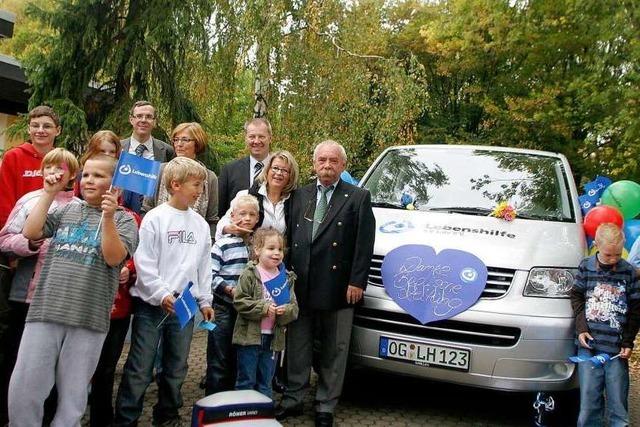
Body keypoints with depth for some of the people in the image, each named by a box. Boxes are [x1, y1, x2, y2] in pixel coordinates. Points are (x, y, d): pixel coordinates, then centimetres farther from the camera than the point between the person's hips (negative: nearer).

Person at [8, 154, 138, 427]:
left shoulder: (123, 219, 6)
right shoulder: (67, 211, 16)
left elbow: (114, 257, -9)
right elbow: (30, 232, 4)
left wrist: (108, 218, -19)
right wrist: (49, 194, 5)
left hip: (88, 319, -3)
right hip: (45, 311, 3)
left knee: (72, 396, 5)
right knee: (23, 388, 1)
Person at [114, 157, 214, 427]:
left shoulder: (200, 224, 9)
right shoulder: (155, 218, -6)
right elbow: (144, 263, -10)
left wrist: (204, 300, 11)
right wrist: (162, 294, -16)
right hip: (152, 304, -5)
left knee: (176, 369, 13)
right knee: (140, 369, -2)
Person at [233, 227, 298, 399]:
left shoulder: (286, 278, 8)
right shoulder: (249, 275, -7)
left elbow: (294, 307, 5)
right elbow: (239, 302, -14)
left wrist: (285, 311, -17)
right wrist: (264, 308, -21)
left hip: (273, 338, 5)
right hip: (249, 336, -5)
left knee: (265, 383, 16)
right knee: (246, 381, 4)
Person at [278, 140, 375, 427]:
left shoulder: (358, 198, 0)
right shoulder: (299, 196, 11)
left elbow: (364, 244, -5)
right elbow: (289, 237, 10)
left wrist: (357, 282, -11)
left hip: (338, 289, -3)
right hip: (300, 286, 3)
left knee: (334, 351, 8)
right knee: (297, 347, 13)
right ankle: (293, 400, 27)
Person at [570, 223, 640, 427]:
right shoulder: (586, 267, 3)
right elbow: (576, 296, 11)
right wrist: (581, 328, -1)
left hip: (617, 348, 0)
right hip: (589, 344, 1)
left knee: (618, 401, 2)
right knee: (589, 397, 3)